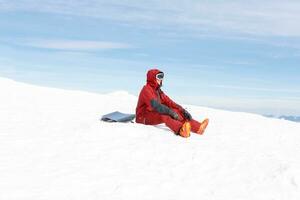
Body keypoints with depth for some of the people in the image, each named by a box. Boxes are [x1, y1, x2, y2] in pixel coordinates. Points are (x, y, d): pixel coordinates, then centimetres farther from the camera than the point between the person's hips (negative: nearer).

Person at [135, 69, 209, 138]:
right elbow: (155, 105, -29)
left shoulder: (158, 91, 13)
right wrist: (170, 112, -38)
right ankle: (181, 130, -66)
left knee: (176, 111, -7)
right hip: (143, 118, -8)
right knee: (163, 114, -36)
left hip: (155, 115, 9)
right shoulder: (146, 90, -14)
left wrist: (183, 110, -11)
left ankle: (198, 127, -24)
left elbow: (169, 102, 3)